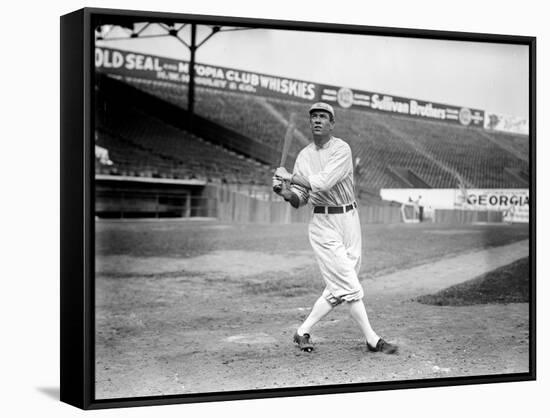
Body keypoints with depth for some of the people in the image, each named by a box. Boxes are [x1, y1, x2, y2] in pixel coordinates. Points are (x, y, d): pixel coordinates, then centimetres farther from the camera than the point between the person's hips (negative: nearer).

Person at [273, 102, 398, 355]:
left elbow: (323, 182, -20)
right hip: (323, 223, 0)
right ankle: (372, 340, 0)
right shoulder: (304, 156, 7)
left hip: (349, 218, 0)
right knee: (349, 286, -7)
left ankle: (303, 331, 18)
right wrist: (287, 193, -13)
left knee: (338, 288, 3)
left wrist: (289, 176, -11)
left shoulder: (341, 149, -6)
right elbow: (299, 199, 8)